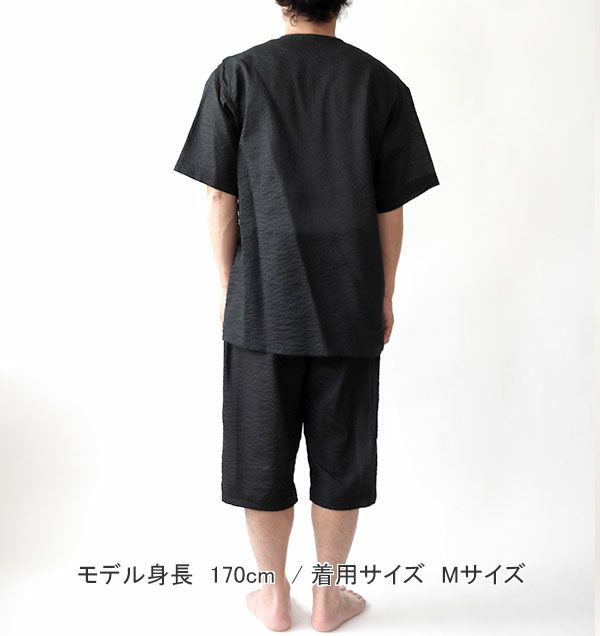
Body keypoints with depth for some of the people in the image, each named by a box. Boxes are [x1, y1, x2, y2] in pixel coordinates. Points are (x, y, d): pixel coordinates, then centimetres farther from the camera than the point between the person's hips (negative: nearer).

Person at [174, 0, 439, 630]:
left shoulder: (236, 75, -2)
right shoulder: (383, 83, 0)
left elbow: (221, 199, -2)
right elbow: (390, 211, 1)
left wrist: (227, 285, 8)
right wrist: (385, 296, 11)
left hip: (261, 303, 0)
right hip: (350, 307, 1)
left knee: (262, 456, 13)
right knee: (340, 457, 12)